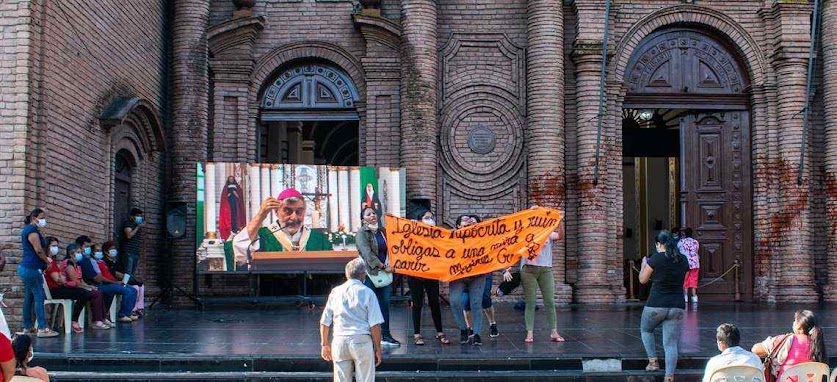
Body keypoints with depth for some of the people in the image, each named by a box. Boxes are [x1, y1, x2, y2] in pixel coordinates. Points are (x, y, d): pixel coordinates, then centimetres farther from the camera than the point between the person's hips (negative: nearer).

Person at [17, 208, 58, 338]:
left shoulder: (27, 229, 20)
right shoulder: (32, 230, -12)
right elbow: (39, 250, -17)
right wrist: (47, 261, -2)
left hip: (26, 268, 11)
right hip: (32, 268, -11)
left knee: (29, 298, 13)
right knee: (39, 297, -11)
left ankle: (27, 327, 17)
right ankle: (42, 328, -14)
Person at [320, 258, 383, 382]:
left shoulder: (335, 292, 6)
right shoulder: (367, 293, -4)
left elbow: (324, 323, 8)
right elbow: (375, 325, -8)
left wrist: (325, 344, 19)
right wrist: (377, 349, 0)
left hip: (339, 341, 3)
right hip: (362, 341, -3)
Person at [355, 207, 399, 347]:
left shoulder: (382, 231, 14)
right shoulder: (362, 233, -5)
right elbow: (367, 254, -14)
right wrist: (383, 267, -16)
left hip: (384, 272, 6)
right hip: (369, 273, -6)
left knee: (385, 303, 7)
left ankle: (385, 335, 14)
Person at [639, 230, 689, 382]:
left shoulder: (656, 258, -8)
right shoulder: (683, 260, 6)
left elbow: (643, 280, 2)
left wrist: (644, 263, 21)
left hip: (656, 305, -3)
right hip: (677, 306, 3)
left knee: (646, 330, 25)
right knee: (671, 344, 5)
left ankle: (653, 361, 16)